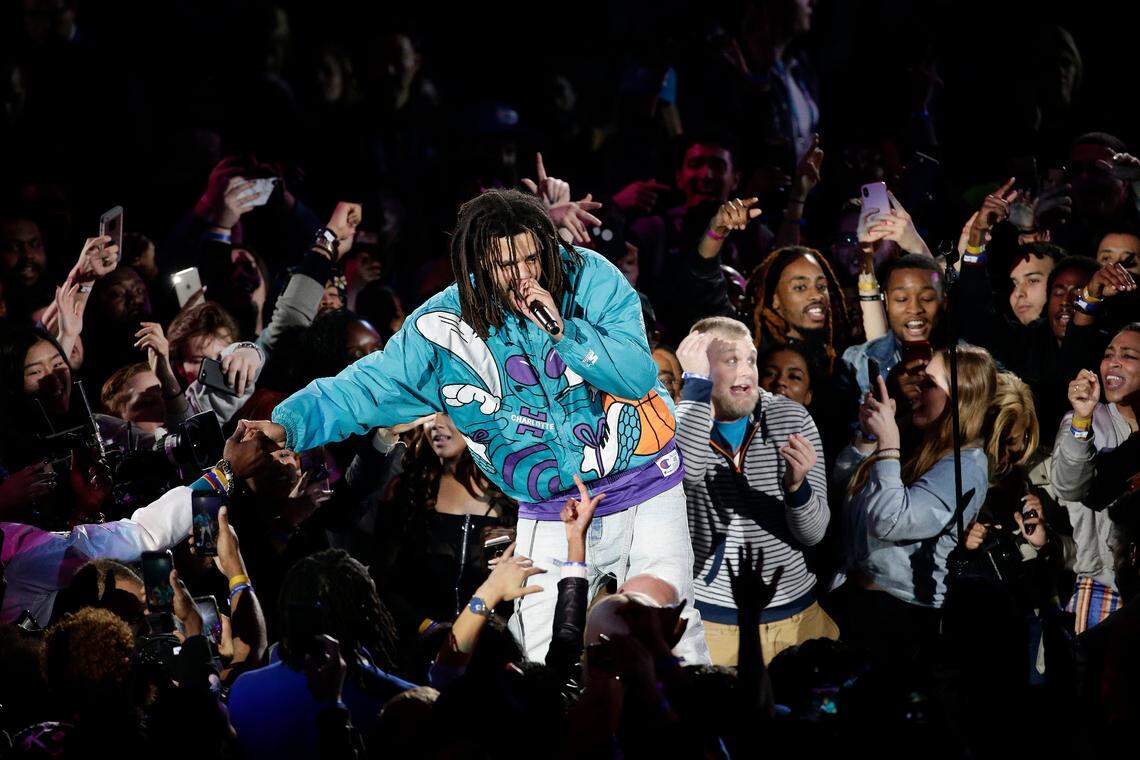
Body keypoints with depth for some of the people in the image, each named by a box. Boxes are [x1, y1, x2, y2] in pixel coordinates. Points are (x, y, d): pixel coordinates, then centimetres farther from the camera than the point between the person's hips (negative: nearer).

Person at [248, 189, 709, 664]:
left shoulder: (588, 278, -10)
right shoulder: (444, 327, -8)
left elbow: (640, 377, -15)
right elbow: (365, 388, -8)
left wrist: (564, 331, -27)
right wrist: (286, 426, -24)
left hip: (646, 491, -1)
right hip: (550, 514, 1)